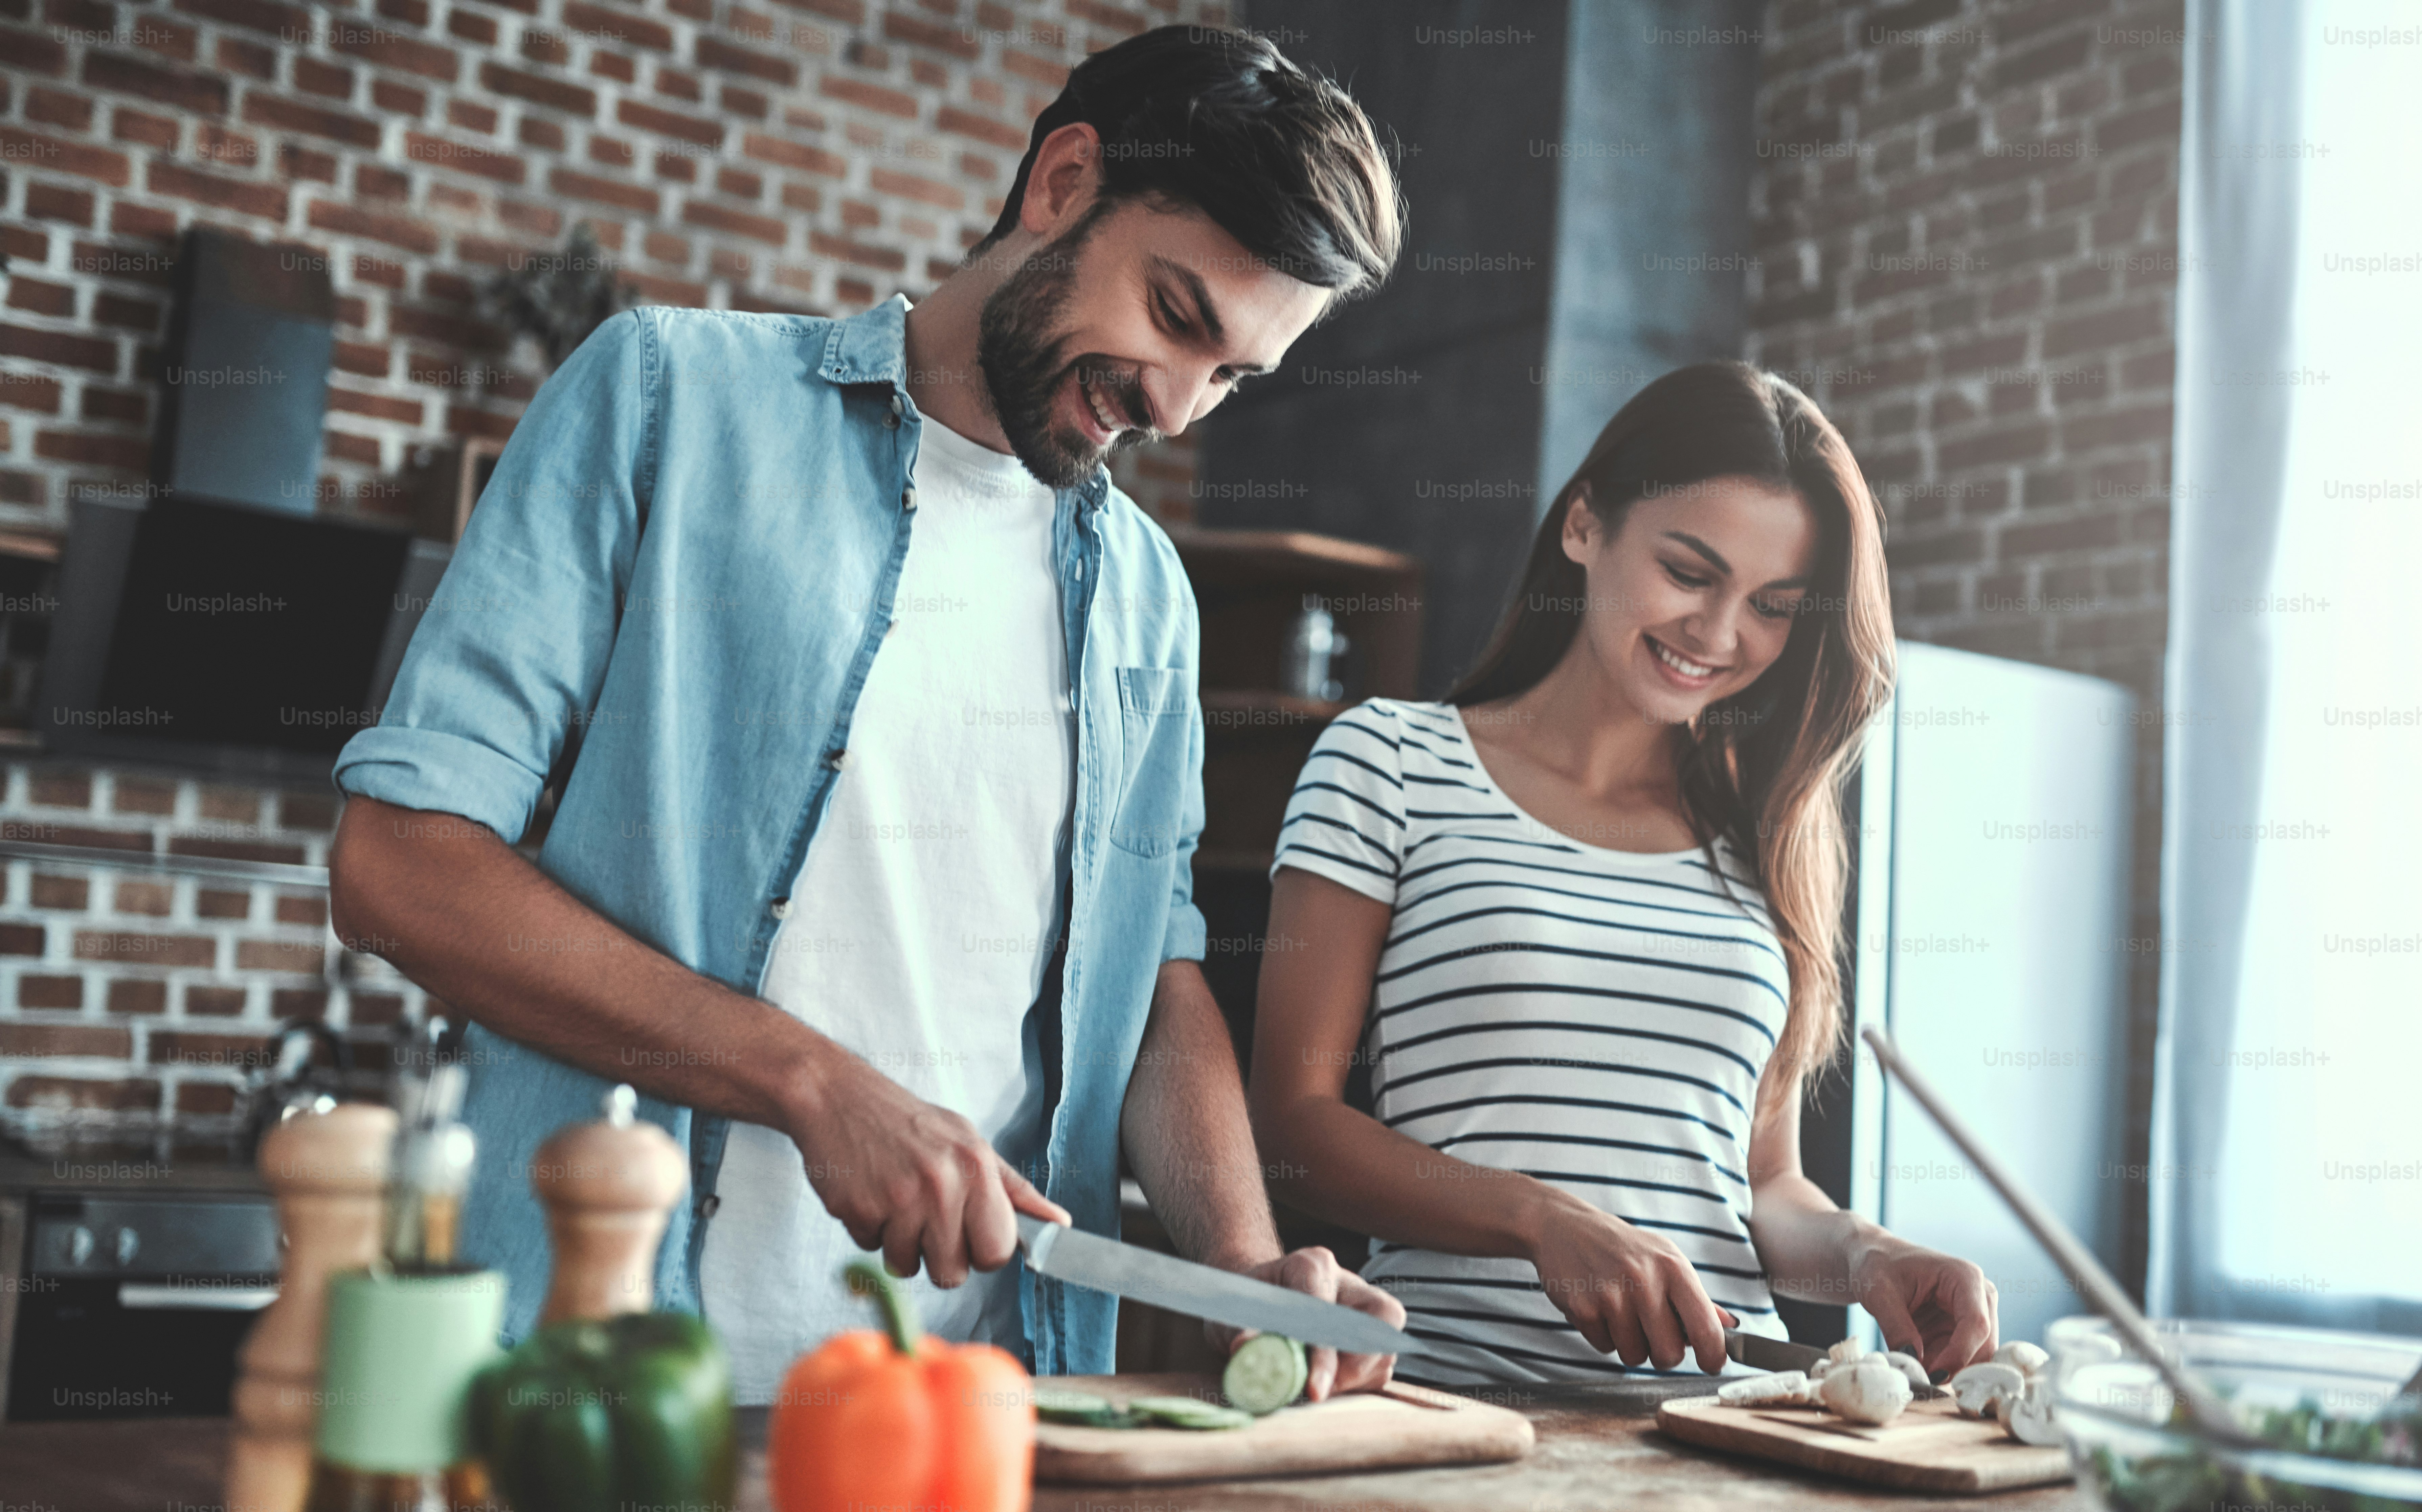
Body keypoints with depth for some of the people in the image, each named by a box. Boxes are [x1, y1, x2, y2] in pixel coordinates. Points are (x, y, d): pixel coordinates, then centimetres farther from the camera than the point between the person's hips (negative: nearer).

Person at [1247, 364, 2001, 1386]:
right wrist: (1547, 1218, -14)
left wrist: (1864, 1259, -3)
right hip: (1453, 1395, -3)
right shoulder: (1391, 760, 4)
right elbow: (1289, 1119, -1)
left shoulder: (1764, 831, 16)